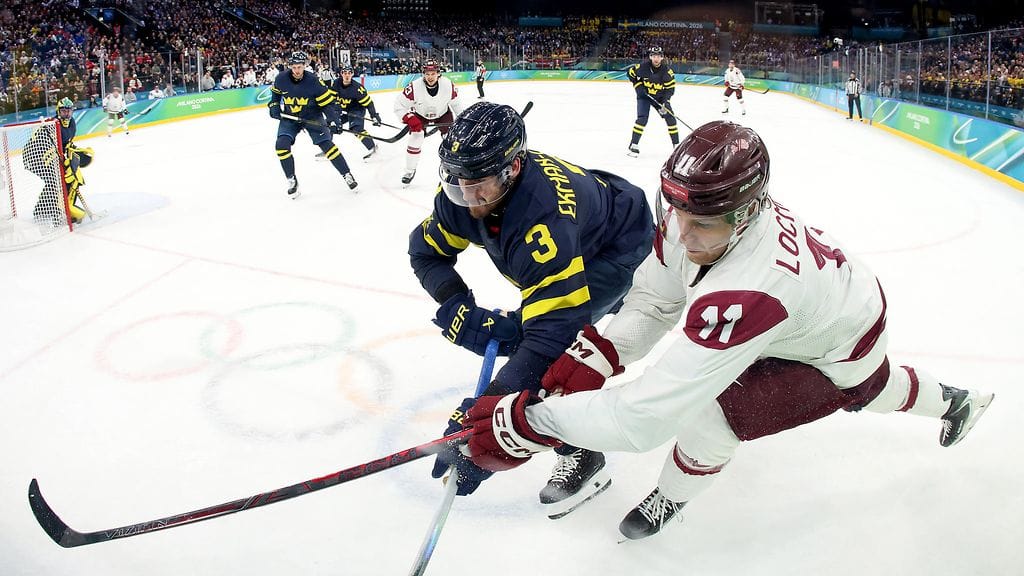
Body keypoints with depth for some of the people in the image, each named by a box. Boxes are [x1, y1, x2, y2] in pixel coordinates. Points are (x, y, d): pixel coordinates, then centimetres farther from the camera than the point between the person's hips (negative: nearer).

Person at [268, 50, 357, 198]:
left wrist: (334, 117, -28)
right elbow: (275, 92, 12)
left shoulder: (313, 81, -20)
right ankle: (292, 181, 0)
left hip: (312, 117, -2)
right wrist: (274, 105, -1)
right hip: (289, 118, 2)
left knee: (326, 144, -12)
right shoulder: (281, 79, -12)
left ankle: (347, 175, 1)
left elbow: (327, 101, -15)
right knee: (282, 145, -15)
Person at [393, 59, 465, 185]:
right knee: (415, 140, -10)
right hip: (420, 115, -1)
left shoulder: (448, 85, -27)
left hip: (443, 113, 1)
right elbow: (399, 105, -25)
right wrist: (410, 119, -35)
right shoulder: (414, 86, -33)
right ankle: (410, 170, 9)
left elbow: (456, 103, -8)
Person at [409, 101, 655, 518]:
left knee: (556, 339, -26)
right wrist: (460, 312, -27)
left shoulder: (543, 219, -45)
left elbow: (552, 332, -49)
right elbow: (425, 251, -9)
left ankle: (581, 455, -6)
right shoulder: (464, 193, -23)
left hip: (620, 248, -8)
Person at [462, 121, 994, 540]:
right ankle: (953, 402, 67)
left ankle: (671, 499, 14)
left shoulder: (745, 295, -50)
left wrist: (530, 421, -52)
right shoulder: (697, 212, -28)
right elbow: (654, 302, -16)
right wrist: (596, 353, -33)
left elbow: (646, 414, -53)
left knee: (706, 412, -17)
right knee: (873, 390, 36)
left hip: (841, 351, -8)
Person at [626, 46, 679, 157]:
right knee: (642, 118, -18)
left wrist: (665, 103, -22)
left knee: (670, 117, -2)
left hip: (660, 97, 2)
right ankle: (633, 145, -11)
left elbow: (670, 88, -12)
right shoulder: (643, 66, -21)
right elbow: (630, 72, -5)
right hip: (644, 95, -2)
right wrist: (638, 85, -12)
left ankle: (676, 145, 10)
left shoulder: (667, 71, -18)